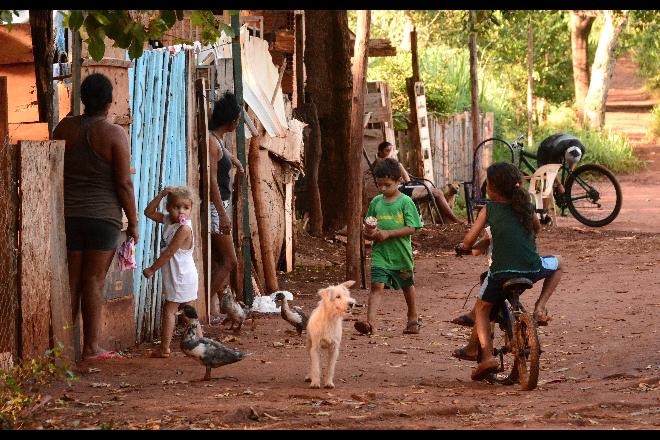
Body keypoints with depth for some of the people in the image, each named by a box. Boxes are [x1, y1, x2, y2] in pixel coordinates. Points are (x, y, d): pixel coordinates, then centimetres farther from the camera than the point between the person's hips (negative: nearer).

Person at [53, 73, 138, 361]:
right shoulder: (114, 134, -9)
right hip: (104, 216, -3)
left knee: (71, 281, 8)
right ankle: (91, 347, 1)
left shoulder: (64, 128, 4)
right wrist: (133, 221, -1)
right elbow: (123, 183, -9)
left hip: (68, 215, 3)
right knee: (94, 281, 0)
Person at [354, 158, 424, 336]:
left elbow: (411, 228, -13)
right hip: (380, 253, 2)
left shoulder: (405, 202, -7)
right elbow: (367, 229, 13)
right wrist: (369, 233, -11)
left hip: (401, 253, -2)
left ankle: (413, 318, 37)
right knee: (377, 286, -14)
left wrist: (387, 233, -20)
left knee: (407, 286, 17)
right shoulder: (375, 202, 5)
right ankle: (370, 321, -25)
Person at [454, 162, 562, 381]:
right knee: (556, 265, 33)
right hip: (532, 269, 2)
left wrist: (469, 247, 26)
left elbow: (468, 241, 3)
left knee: (482, 308, 21)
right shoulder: (524, 205, 14)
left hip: (502, 272, -2)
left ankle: (486, 354, 2)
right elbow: (537, 227, 32)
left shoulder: (489, 209, 6)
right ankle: (540, 305, 15)